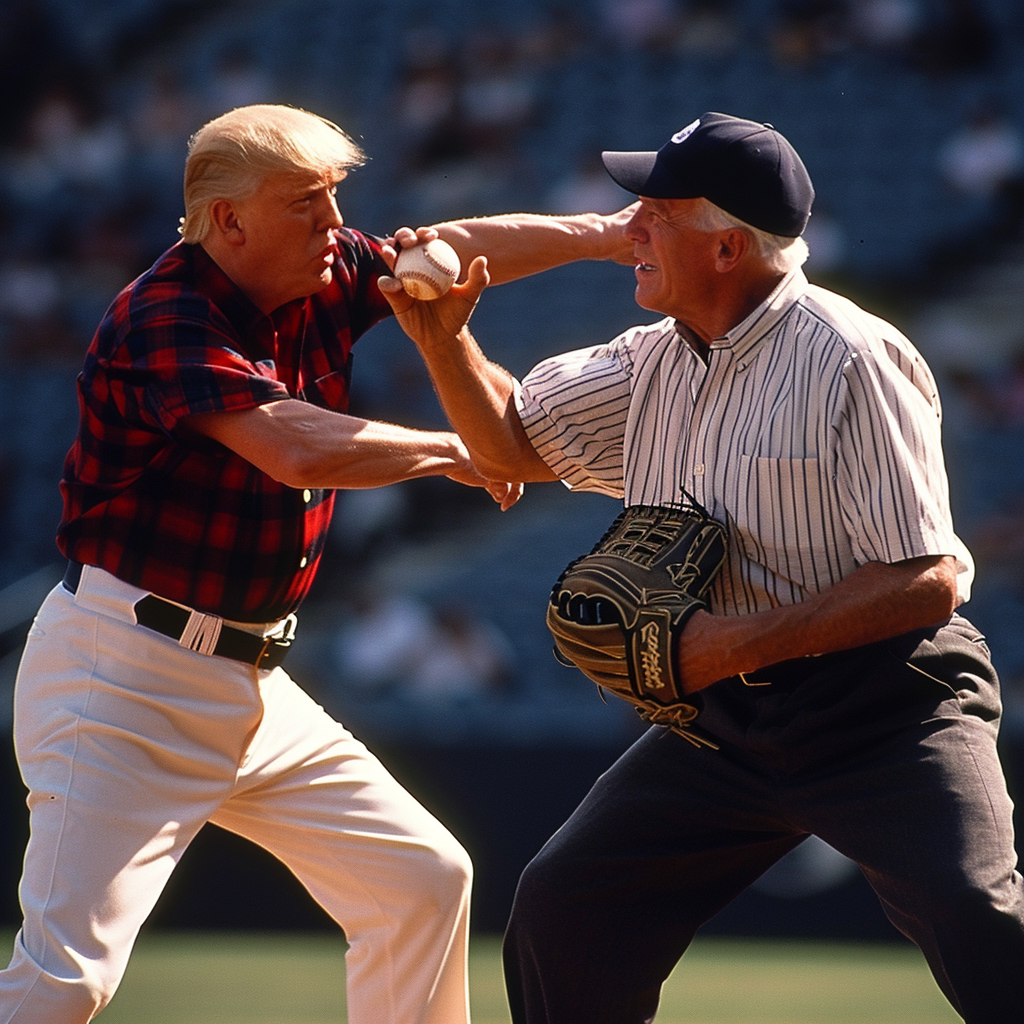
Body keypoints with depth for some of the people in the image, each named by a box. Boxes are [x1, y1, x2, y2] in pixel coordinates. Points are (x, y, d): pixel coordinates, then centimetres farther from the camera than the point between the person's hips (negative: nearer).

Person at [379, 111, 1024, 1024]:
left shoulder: (851, 361, -17)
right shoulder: (655, 361, 7)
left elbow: (927, 582, -21)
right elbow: (516, 443, 21)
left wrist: (743, 641, -24)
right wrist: (443, 338, 3)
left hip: (885, 704, -8)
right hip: (723, 717, 8)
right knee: (559, 913, 5)